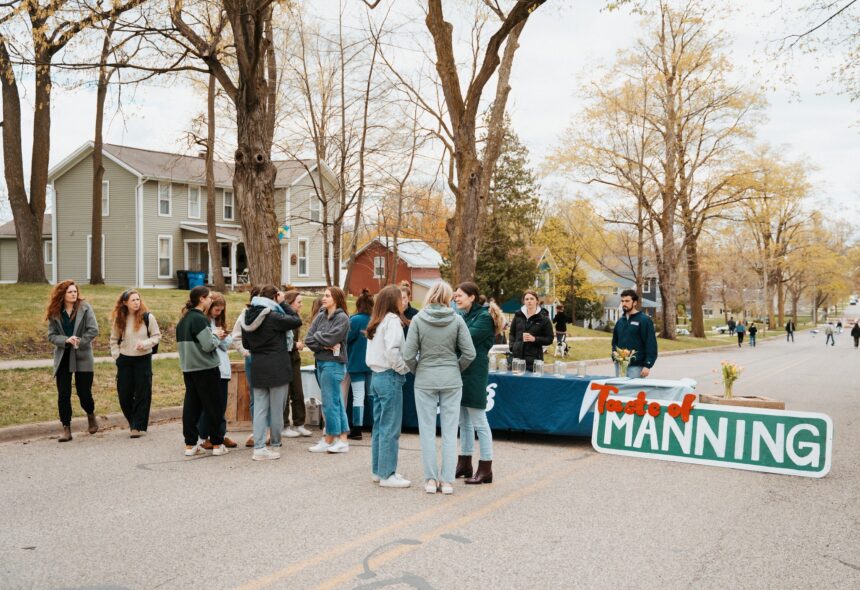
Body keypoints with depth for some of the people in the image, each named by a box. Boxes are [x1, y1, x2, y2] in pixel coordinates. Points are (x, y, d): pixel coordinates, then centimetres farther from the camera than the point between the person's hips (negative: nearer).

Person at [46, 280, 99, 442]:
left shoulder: (85, 308, -4)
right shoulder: (55, 312, 2)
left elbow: (93, 330, -9)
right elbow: (51, 335, -1)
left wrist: (79, 342, -17)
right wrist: (66, 340, -18)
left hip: (82, 357, -2)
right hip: (62, 357, 2)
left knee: (84, 392, 0)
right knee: (63, 394, 1)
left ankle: (91, 415, 31)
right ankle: (66, 429, 10)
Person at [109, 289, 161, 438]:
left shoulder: (147, 317, -7)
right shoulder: (119, 319, 1)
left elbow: (157, 336, -1)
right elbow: (114, 340, 11)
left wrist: (145, 343, -17)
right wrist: (117, 356, 1)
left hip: (143, 359, -3)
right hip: (125, 360, 3)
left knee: (142, 394, -2)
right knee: (124, 394, 5)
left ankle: (138, 426, 5)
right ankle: (134, 422, 25)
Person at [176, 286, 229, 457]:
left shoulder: (183, 320, 11)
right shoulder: (200, 319, -16)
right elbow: (208, 345, -22)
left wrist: (214, 336, 9)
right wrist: (216, 336, -3)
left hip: (188, 369, 8)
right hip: (205, 369, -8)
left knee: (191, 405, 9)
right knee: (213, 406, 3)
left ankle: (190, 444, 11)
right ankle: (217, 444, 9)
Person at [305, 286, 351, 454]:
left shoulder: (342, 318, -8)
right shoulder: (320, 316, 10)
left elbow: (330, 338, -18)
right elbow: (308, 339, 4)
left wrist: (317, 336, 0)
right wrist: (324, 345, -10)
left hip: (333, 363, -7)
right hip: (321, 362, 7)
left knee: (330, 402, -2)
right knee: (336, 401, 11)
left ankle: (329, 439, 8)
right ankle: (342, 440, 16)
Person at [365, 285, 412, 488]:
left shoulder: (376, 322, 13)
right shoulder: (392, 321, -13)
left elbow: (376, 350, 13)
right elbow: (392, 351, -24)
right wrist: (404, 368, -10)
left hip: (376, 376, 9)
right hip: (390, 378, -9)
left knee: (379, 425, 14)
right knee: (391, 428, -3)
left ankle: (378, 470, 22)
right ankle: (387, 475, 2)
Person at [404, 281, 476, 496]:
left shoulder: (418, 319, -6)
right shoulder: (457, 320, -4)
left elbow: (408, 355, -9)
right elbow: (469, 353, -5)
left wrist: (417, 370, 9)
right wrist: (456, 369, 11)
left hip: (425, 381, -1)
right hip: (451, 381, 1)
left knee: (427, 431, 8)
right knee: (450, 431, 7)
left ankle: (431, 480, 12)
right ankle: (447, 480, 10)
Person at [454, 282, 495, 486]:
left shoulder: (484, 317, -10)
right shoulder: (461, 315, 13)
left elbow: (468, 338, -21)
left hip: (475, 373, -8)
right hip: (460, 371, 8)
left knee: (479, 421, -3)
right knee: (464, 421, 15)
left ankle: (486, 470, 4)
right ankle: (464, 464, 25)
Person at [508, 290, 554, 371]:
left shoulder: (543, 318, 0)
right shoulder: (518, 315, 11)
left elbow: (549, 339, 2)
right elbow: (512, 334, 19)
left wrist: (534, 339, -11)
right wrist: (512, 346, 3)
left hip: (534, 357, -3)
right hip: (517, 355, 3)